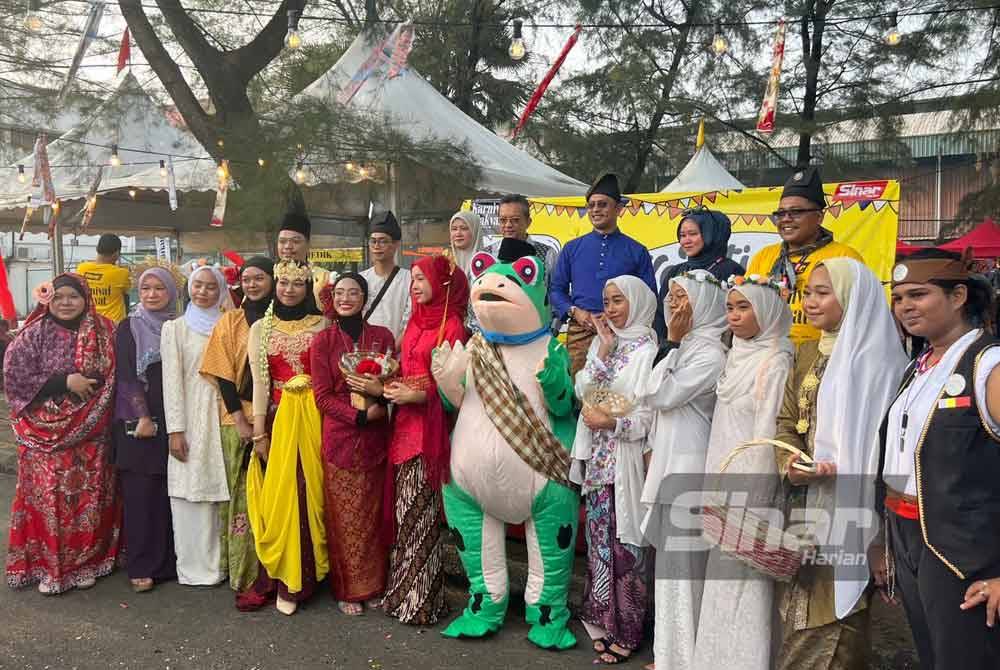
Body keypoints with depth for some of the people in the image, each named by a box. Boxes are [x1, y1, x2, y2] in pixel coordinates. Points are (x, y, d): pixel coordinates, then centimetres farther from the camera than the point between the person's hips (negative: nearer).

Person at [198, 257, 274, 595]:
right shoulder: (230, 321, 5)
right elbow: (223, 375, 0)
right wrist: (242, 421, -8)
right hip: (241, 418, 0)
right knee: (244, 497, 1)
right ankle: (245, 576, 11)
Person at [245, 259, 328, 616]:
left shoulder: (321, 325, 5)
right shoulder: (261, 328, 9)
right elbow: (259, 381, 3)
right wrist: (259, 432, -2)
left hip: (314, 415, -1)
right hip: (278, 415, 1)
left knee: (307, 492, -2)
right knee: (277, 492, 1)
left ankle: (293, 579, 10)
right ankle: (278, 577, 13)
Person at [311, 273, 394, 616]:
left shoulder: (383, 337, 5)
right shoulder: (323, 341, 1)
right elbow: (322, 396, -4)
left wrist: (378, 390, -15)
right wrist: (361, 415, -15)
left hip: (376, 437, 2)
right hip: (340, 437, -1)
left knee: (374, 513, 7)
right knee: (344, 516, 4)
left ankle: (373, 585, 23)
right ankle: (347, 590, 19)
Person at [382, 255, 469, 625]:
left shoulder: (452, 326, -8)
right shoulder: (416, 322, 14)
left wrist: (417, 395, -19)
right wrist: (388, 385, 1)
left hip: (429, 424, -7)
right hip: (405, 422, 7)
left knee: (419, 511, -1)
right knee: (404, 508, 11)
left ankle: (420, 598, 12)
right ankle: (403, 590, 23)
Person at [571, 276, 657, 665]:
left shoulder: (647, 350, -8)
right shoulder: (601, 343, 12)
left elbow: (653, 415, -12)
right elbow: (582, 390, 0)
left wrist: (613, 423, -23)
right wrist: (604, 349, -7)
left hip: (627, 459, -6)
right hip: (597, 458, 6)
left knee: (625, 541, 0)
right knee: (600, 538, 12)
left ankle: (626, 630, 14)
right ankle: (602, 619, 24)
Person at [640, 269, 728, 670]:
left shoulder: (710, 353, -13)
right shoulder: (686, 349, 15)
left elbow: (659, 395, -17)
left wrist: (672, 343, -12)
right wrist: (653, 450, 17)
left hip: (689, 468, -9)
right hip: (671, 464, 9)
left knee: (682, 562, -2)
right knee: (672, 561, 14)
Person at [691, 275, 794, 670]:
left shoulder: (774, 363, -13)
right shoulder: (739, 357, 11)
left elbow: (766, 437, -17)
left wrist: (747, 503, -17)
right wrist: (715, 490, 14)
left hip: (749, 486, -8)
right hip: (726, 482, 8)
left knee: (742, 581, -1)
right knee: (724, 580, 14)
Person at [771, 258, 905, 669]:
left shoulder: (879, 358, -8)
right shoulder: (807, 354, 12)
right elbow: (787, 423, 10)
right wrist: (790, 464, -8)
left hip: (850, 512, -6)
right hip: (806, 506, 6)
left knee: (835, 612, 3)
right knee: (802, 616, 13)